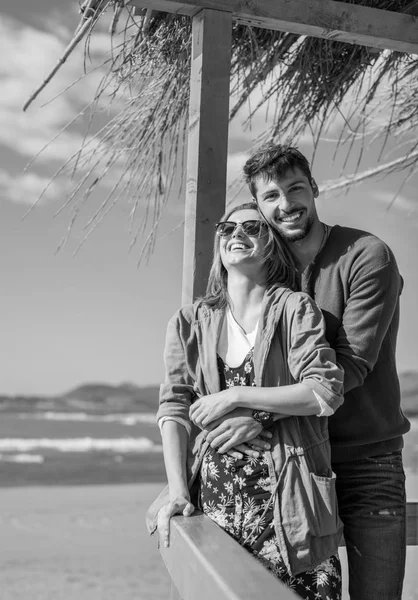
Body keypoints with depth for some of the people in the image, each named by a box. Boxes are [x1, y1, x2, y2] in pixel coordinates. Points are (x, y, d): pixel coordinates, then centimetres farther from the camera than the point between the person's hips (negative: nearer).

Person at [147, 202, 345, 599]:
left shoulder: (295, 308, 3)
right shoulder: (189, 322, 11)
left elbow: (326, 392, -8)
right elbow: (174, 408, 4)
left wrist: (237, 396, -9)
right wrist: (177, 489, -6)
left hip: (285, 499, -2)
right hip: (212, 496, 2)